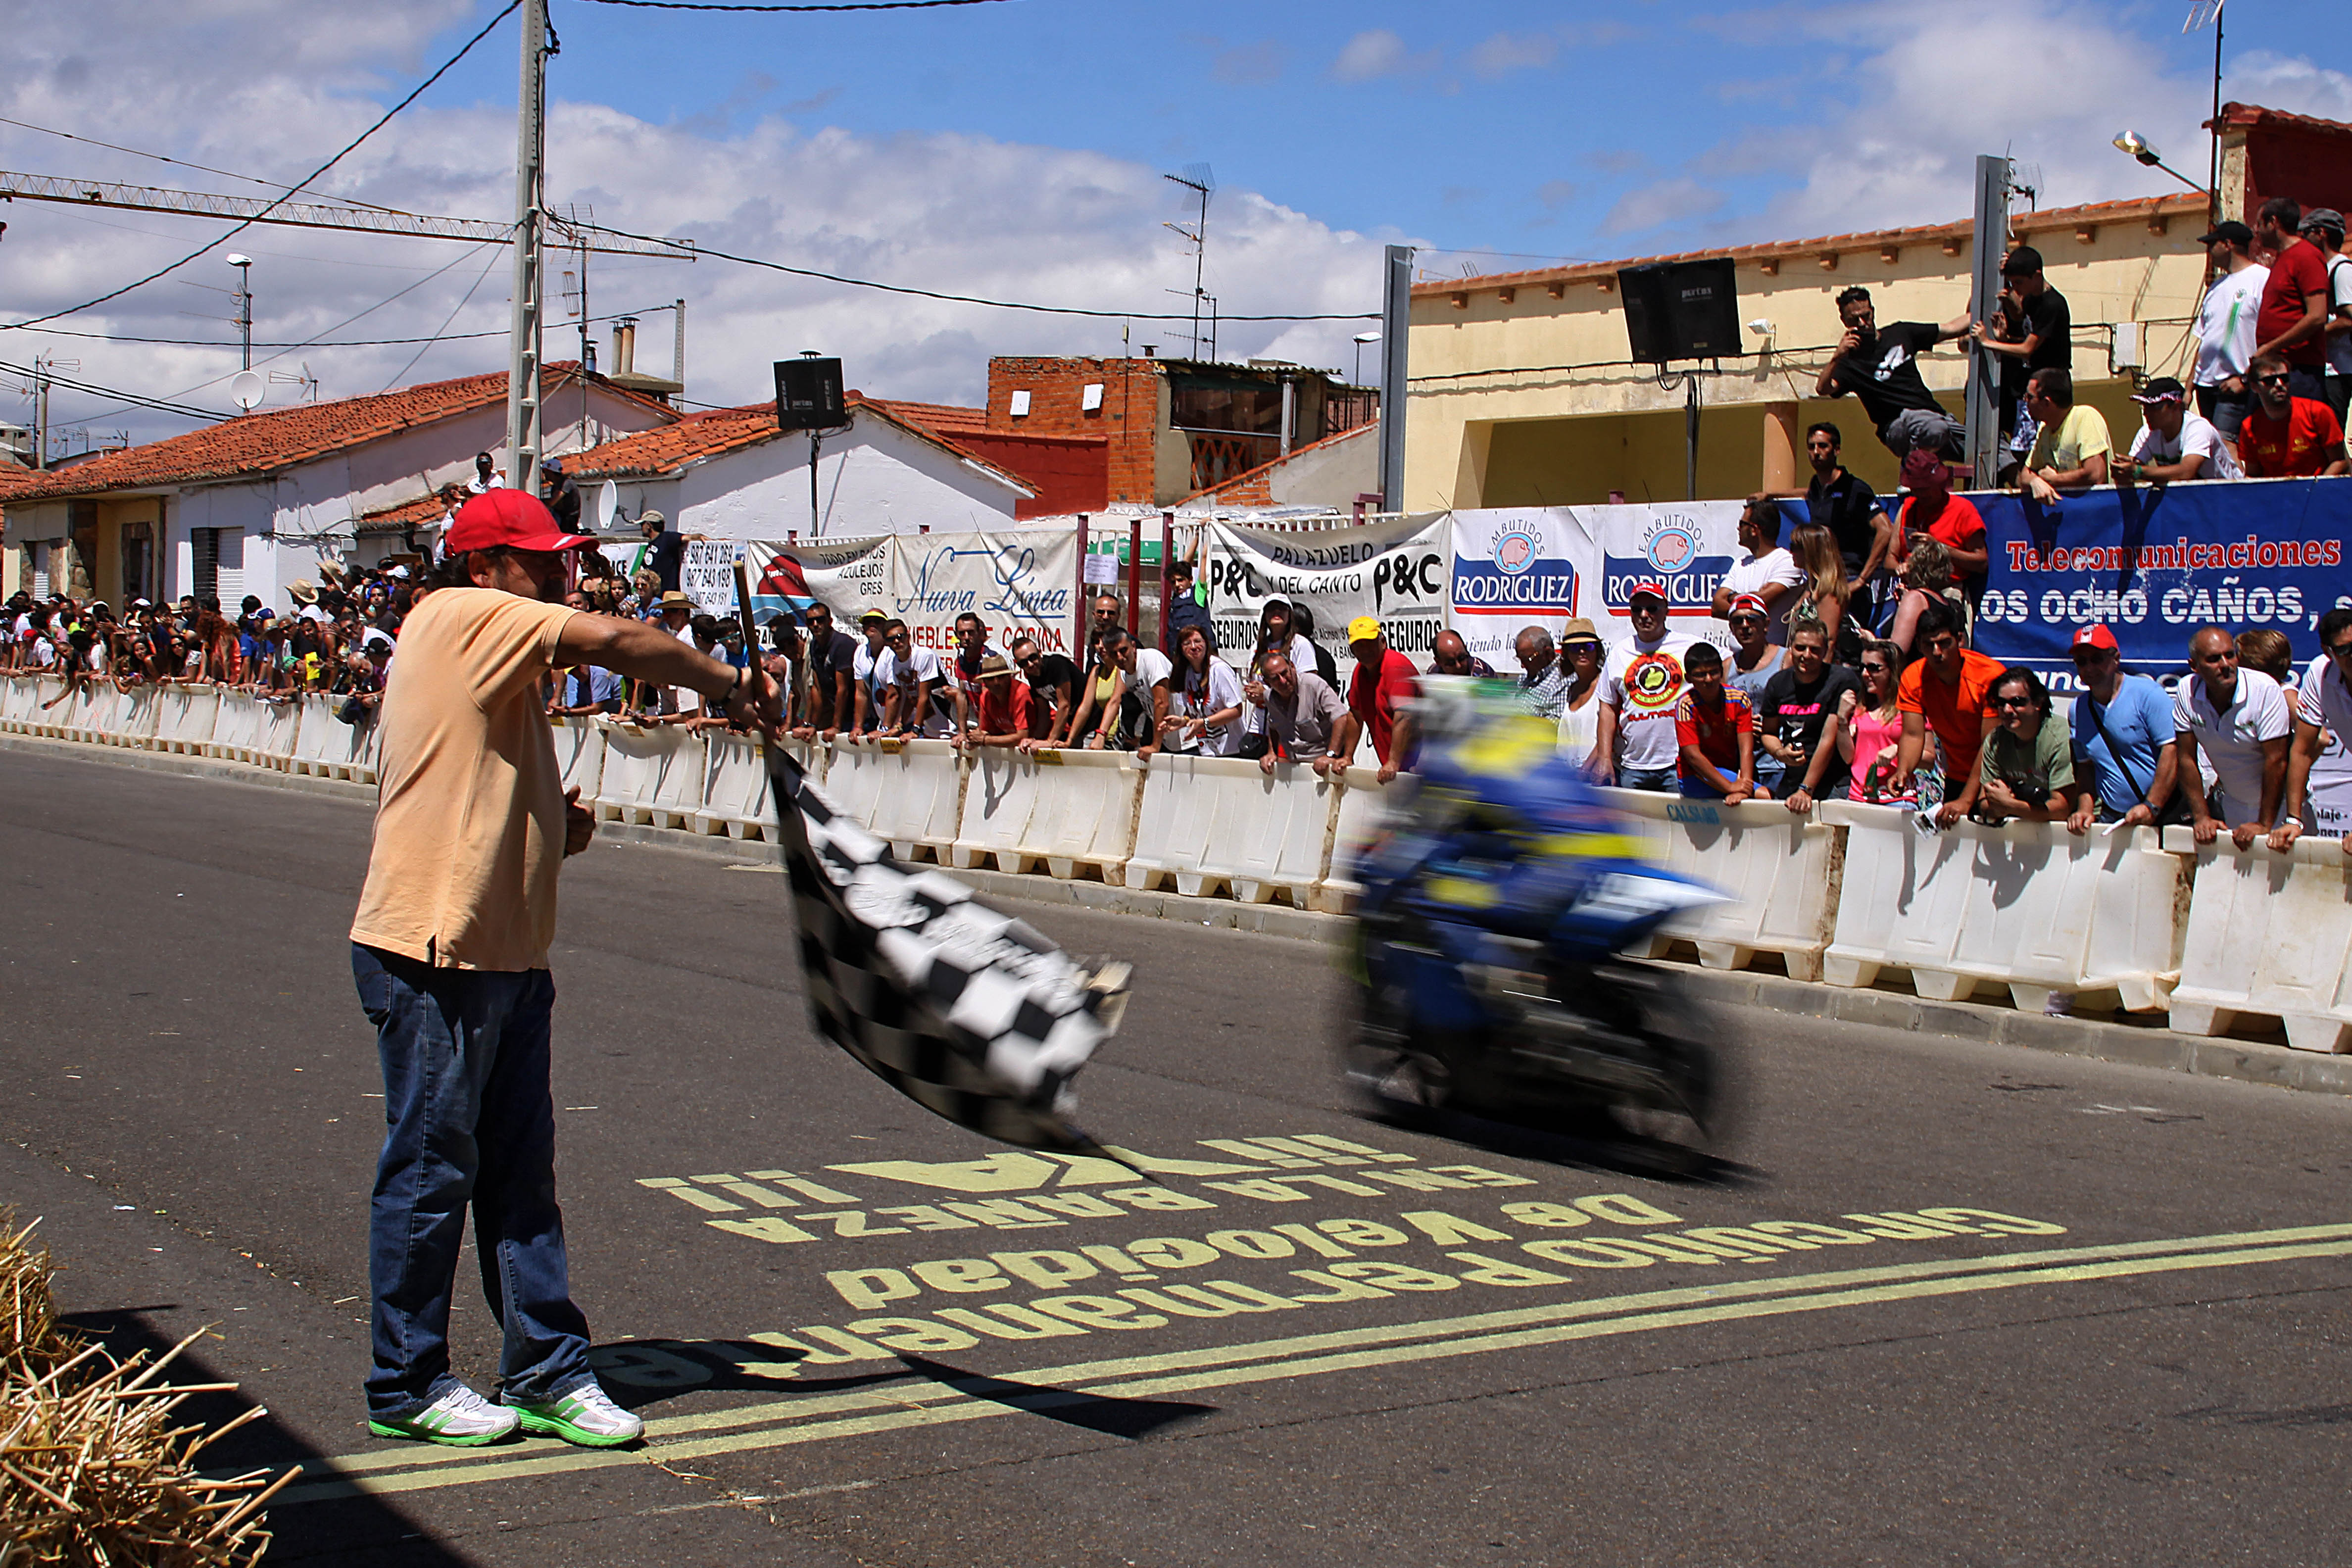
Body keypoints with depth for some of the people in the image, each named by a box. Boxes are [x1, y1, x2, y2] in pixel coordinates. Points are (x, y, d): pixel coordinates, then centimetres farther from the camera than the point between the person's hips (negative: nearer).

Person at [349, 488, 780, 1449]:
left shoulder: (497, 661, 21)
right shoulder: (462, 617, -8)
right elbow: (617, 643, -18)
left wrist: (558, 829, 8)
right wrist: (730, 683, -6)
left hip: (506, 955, 10)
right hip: (433, 952, -10)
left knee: (519, 1170, 11)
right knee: (431, 1169, 0)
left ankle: (547, 1374, 17)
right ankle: (406, 1387, 10)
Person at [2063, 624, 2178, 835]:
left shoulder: (2147, 694, -5)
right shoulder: (2078, 710, 12)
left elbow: (2172, 752, -10)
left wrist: (2151, 807, -15)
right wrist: (2085, 810, 2)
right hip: (2113, 821, 4)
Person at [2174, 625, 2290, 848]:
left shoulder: (2266, 690, -23)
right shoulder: (2187, 692, -11)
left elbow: (2276, 761, -22)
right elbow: (2186, 759, -5)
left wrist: (2265, 825, -22)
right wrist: (2202, 818, -10)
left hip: (2274, 805, -4)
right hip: (2229, 803, 4)